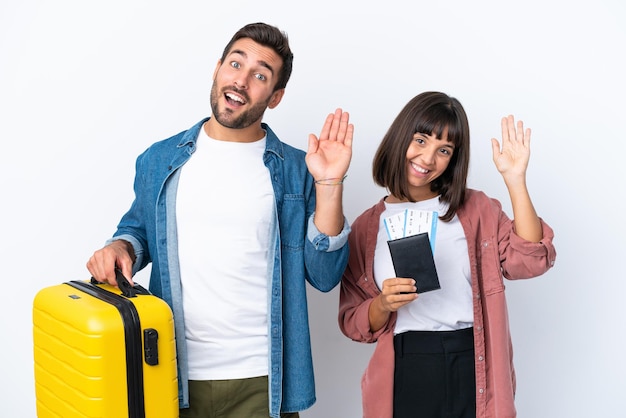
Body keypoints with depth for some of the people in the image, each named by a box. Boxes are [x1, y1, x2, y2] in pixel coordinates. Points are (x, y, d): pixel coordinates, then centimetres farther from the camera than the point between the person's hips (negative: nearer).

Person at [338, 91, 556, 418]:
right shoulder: (367, 227, 5)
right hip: (404, 377, 0)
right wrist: (384, 305, -16)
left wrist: (515, 180, -14)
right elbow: (354, 323, 5)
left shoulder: (475, 209, 4)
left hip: (473, 372, 0)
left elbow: (530, 261, -11)